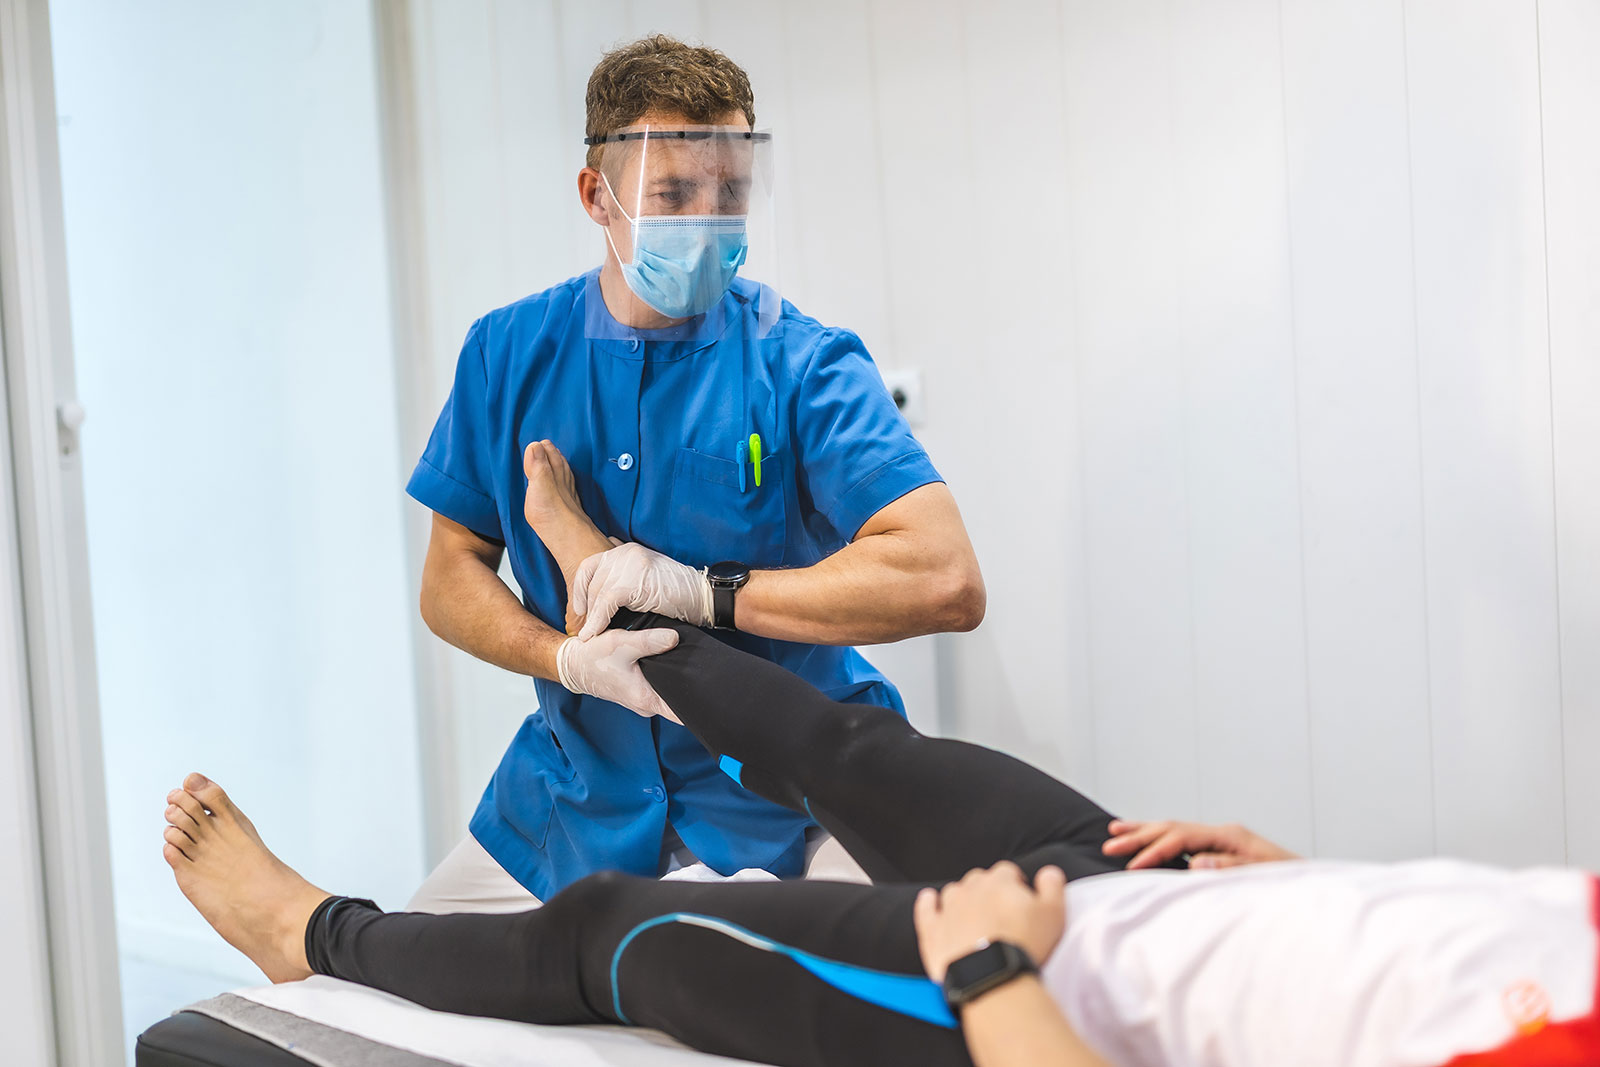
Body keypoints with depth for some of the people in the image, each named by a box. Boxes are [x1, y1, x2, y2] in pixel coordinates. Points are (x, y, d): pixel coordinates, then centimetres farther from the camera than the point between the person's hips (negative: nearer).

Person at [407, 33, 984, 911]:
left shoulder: (802, 366, -11)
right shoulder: (508, 354, 0)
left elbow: (947, 584, -23)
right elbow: (451, 578, 3)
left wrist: (700, 591, -23)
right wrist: (569, 661, -18)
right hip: (580, 794, 3)